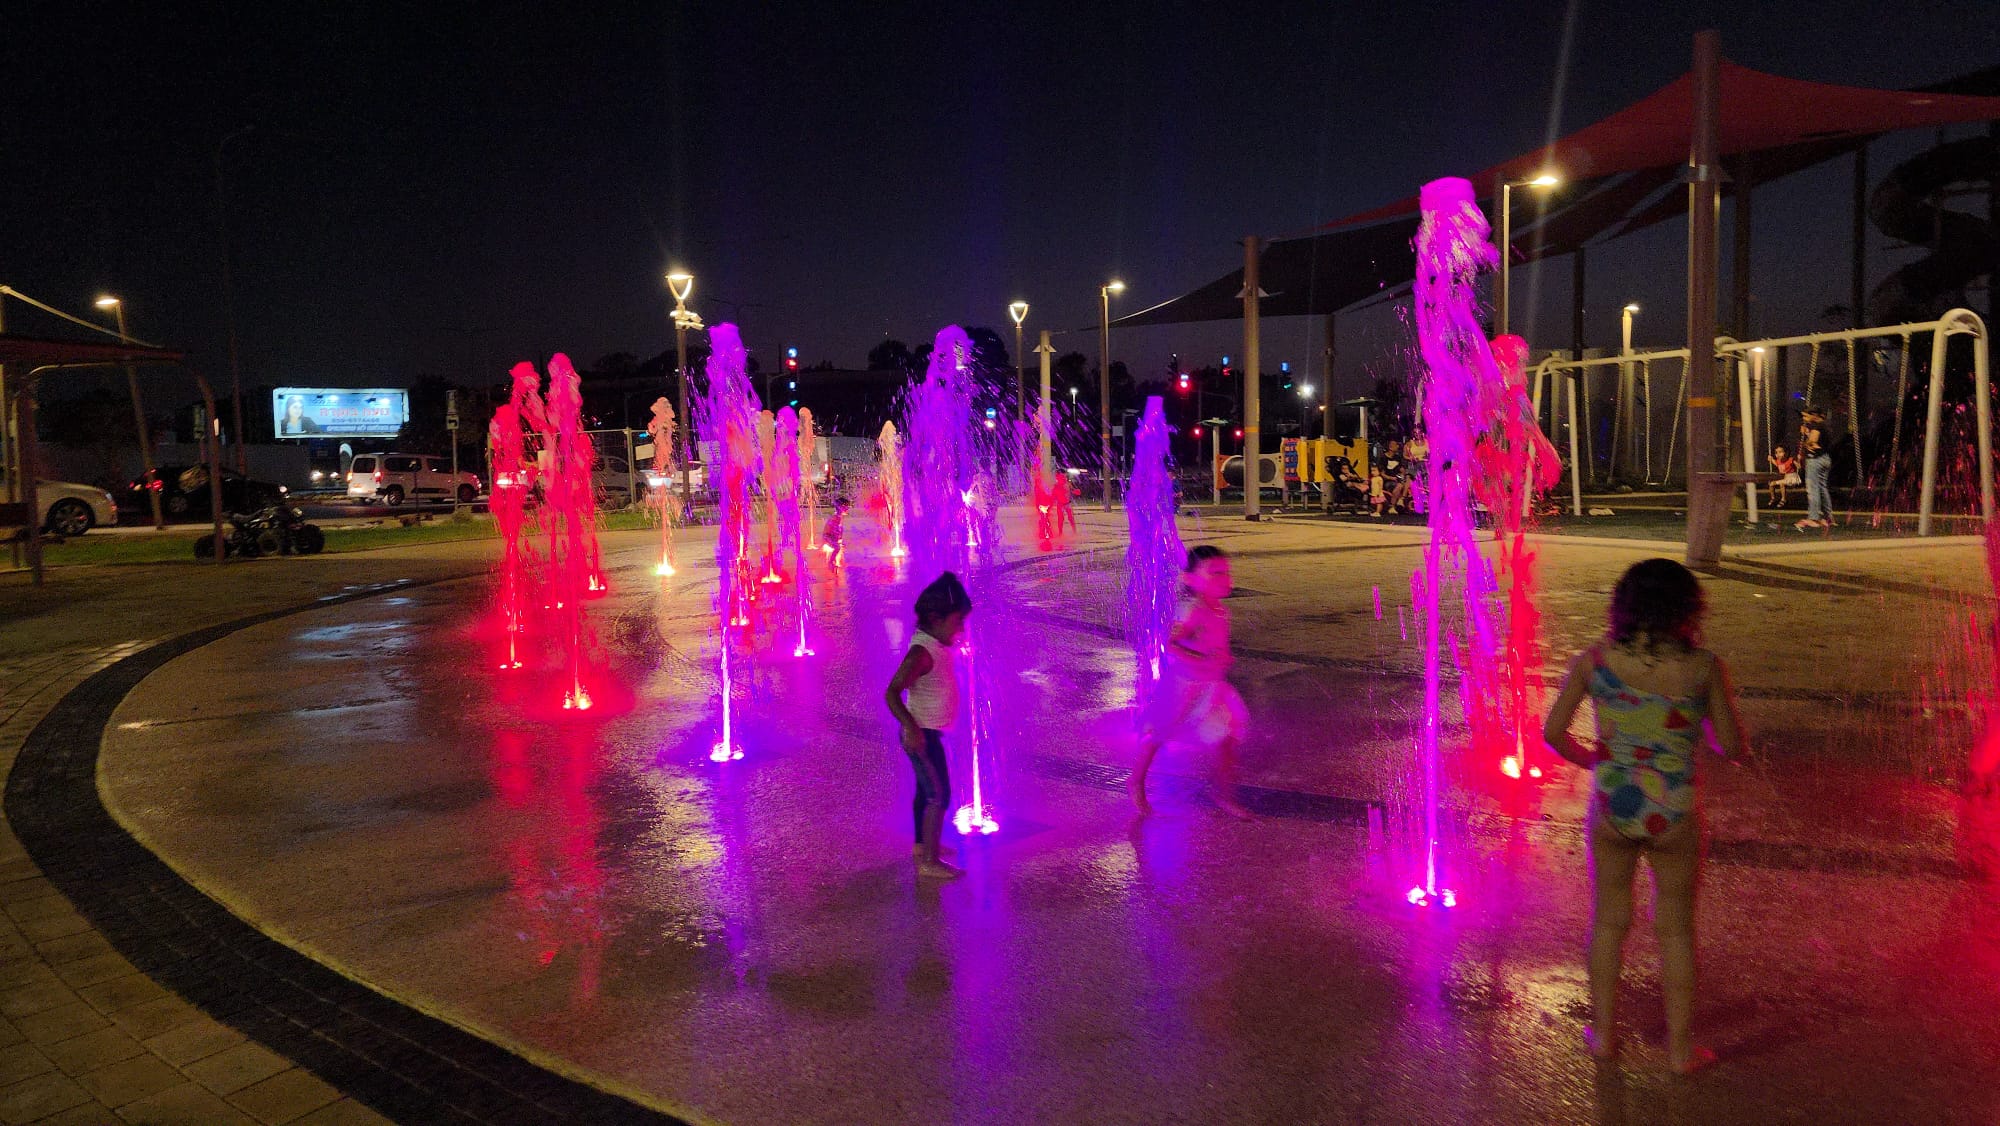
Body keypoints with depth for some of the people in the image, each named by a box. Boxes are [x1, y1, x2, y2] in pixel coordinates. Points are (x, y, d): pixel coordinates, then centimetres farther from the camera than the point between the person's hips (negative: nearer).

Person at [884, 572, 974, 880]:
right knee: (939, 795, -6)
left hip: (929, 732, 10)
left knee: (927, 790, 24)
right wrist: (911, 728, -36)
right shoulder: (922, 652, -26)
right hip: (921, 735, -10)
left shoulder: (936, 646, 4)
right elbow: (892, 693, -30)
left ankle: (922, 845, 41)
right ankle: (929, 861, 2)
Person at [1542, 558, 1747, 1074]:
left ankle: (1604, 1032, 32)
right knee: (1676, 929, 16)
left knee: (1609, 921, 18)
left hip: (1611, 808, 1)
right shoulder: (1703, 666, -12)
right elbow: (1732, 746, -4)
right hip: (1674, 816, -1)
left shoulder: (1595, 660, -9)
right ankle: (1679, 1047, 29)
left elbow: (1553, 732, -6)